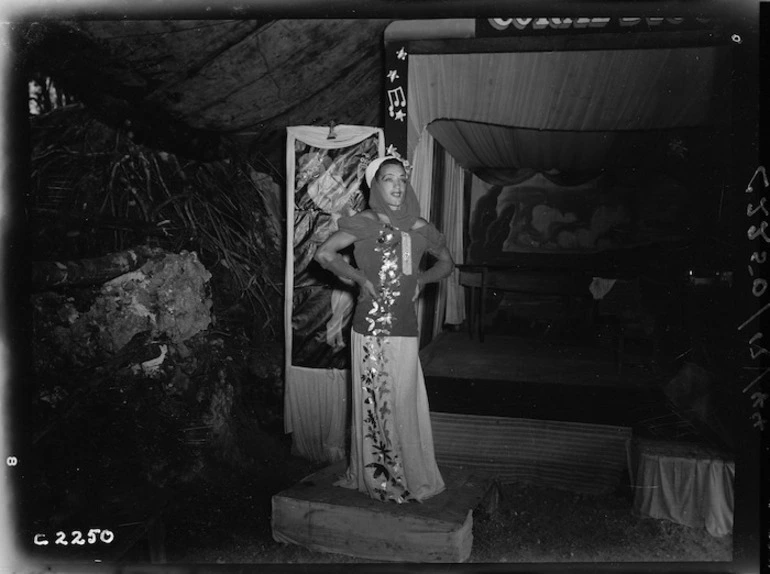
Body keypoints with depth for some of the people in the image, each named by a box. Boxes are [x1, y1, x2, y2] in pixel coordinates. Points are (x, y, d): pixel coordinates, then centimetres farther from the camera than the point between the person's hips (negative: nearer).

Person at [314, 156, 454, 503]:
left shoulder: (420, 229, 8)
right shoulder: (365, 223, -3)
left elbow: (447, 262, 25)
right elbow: (324, 254, -8)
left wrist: (421, 280, 9)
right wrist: (360, 279, -6)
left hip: (405, 331, 3)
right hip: (370, 328, -3)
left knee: (403, 405, 8)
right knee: (373, 405, 5)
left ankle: (410, 477, 23)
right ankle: (376, 479, 19)